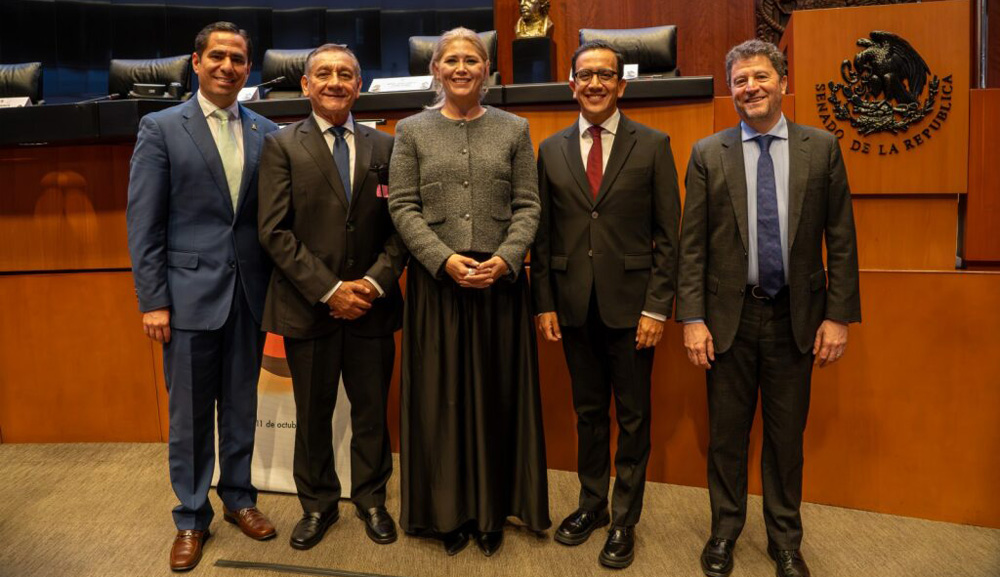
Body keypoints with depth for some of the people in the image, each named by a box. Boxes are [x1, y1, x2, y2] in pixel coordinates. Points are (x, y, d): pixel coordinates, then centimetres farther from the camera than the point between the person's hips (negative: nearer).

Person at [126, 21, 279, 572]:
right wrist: (152, 300, -8)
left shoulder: (267, 134, 7)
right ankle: (191, 517, 23)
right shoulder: (161, 128, 0)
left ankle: (238, 496, 32)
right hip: (190, 292, -2)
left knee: (241, 407, 14)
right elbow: (143, 221, -3)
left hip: (250, 293, 3)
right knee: (190, 413, 7)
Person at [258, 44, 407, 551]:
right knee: (312, 413, 11)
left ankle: (371, 500, 30)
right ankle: (318, 504, 30)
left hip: (371, 305, 2)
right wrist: (329, 290, -13)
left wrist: (376, 282, -10)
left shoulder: (383, 147, 8)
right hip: (309, 306, -1)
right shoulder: (282, 145, 1)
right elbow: (275, 231, -7)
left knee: (372, 410, 11)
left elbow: (400, 225, 5)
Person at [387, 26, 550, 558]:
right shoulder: (412, 131, 7)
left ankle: (492, 511, 22)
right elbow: (402, 206, 0)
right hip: (436, 281, 0)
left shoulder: (514, 130, 9)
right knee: (441, 395, 6)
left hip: (500, 280, 1)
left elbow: (527, 205, 4)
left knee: (496, 395, 7)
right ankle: (449, 512, 21)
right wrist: (445, 259, -13)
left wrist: (505, 259, -12)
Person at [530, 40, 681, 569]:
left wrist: (657, 307, -9)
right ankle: (592, 502, 32)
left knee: (632, 416, 8)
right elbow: (543, 234, 7)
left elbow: (668, 233, -3)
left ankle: (624, 520, 23)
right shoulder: (552, 150, 7)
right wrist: (544, 303, 1)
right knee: (588, 411, 14)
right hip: (574, 303, 2)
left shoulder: (652, 145, 0)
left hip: (630, 302, -2)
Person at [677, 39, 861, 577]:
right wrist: (692, 319, -7)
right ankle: (724, 531, 30)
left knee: (787, 435, 12)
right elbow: (691, 245, -1)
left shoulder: (821, 147, 3)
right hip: (730, 316, 0)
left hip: (796, 316, 1)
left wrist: (838, 315, -3)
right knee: (726, 433, 10)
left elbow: (841, 239, 2)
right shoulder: (707, 154, 1)